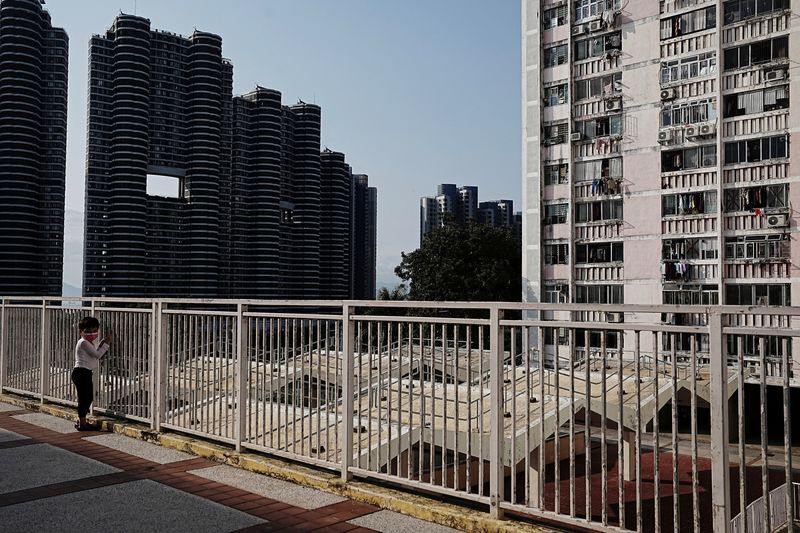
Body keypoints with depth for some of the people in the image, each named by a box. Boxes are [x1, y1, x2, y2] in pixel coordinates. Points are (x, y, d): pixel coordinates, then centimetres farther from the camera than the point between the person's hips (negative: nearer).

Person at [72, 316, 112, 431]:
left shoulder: (88, 343, 18)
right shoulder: (83, 342, -13)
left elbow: (95, 355, 20)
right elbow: (97, 355, -16)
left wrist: (101, 344, 12)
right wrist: (106, 344, -10)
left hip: (86, 373, 11)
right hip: (81, 372, -11)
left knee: (88, 397, 15)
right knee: (84, 398, -7)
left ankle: (81, 421, 24)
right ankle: (82, 424, -2)